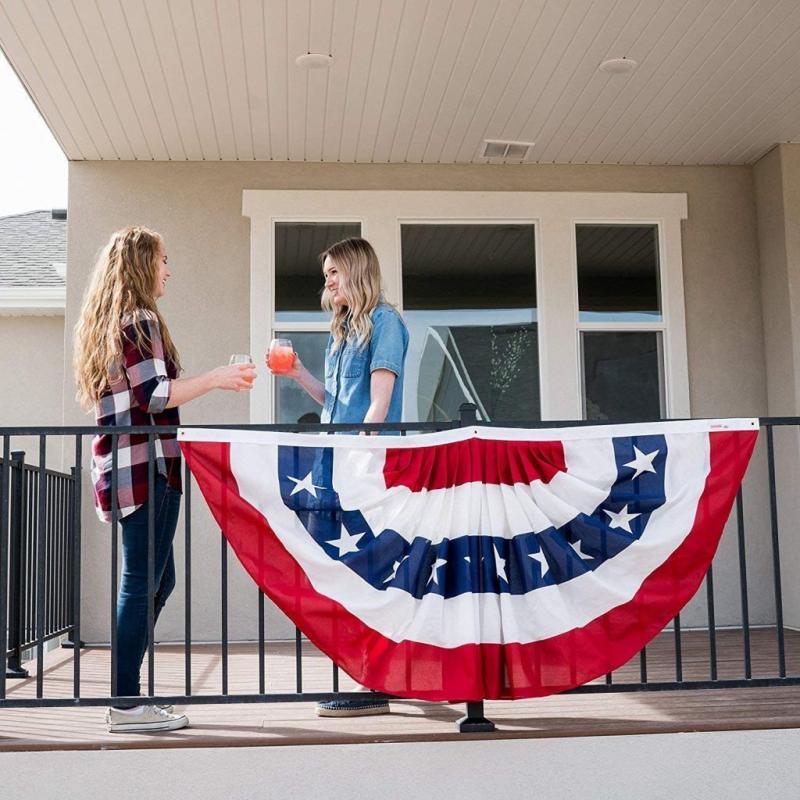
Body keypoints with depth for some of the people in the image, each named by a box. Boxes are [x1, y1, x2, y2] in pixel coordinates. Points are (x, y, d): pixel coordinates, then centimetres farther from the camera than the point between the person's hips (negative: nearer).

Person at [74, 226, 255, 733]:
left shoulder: (105, 324, 19)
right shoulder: (141, 320, -9)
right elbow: (154, 394, -17)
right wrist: (215, 378, -9)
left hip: (121, 467, 10)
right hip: (147, 467, -10)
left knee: (157, 580, 16)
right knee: (143, 583, -5)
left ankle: (127, 694, 20)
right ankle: (127, 704, 1)